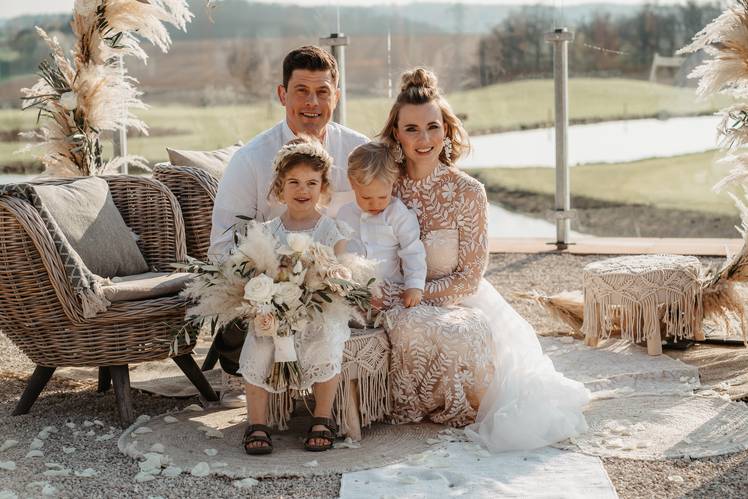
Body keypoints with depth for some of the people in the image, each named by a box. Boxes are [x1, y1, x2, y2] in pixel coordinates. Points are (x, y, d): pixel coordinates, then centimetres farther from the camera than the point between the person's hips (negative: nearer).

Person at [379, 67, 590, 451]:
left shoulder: (467, 193, -9)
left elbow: (469, 278, -8)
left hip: (458, 303, -1)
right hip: (400, 306, 1)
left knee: (468, 333, -35)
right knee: (412, 328, -35)